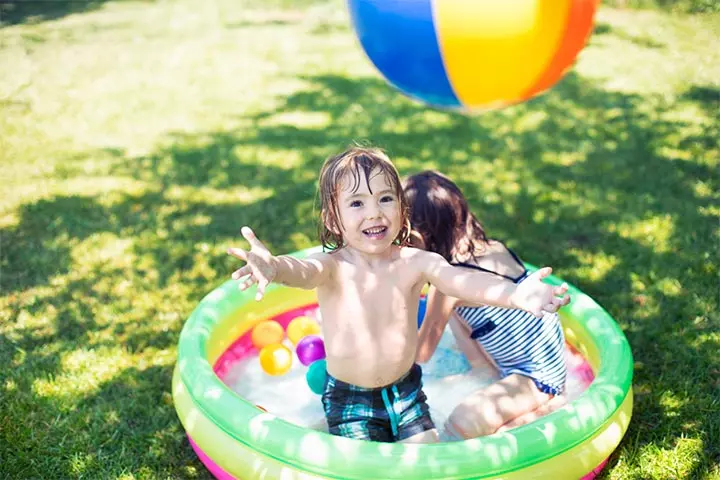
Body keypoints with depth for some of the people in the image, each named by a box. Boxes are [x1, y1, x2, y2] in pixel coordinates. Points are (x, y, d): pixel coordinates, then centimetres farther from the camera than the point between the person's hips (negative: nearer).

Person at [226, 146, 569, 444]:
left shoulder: (415, 262, -15)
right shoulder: (333, 267, -20)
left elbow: (463, 281, -30)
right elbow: (303, 271, -42)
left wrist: (514, 294, -51)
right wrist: (273, 268, -67)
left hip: (406, 389, 2)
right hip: (349, 398, -2)